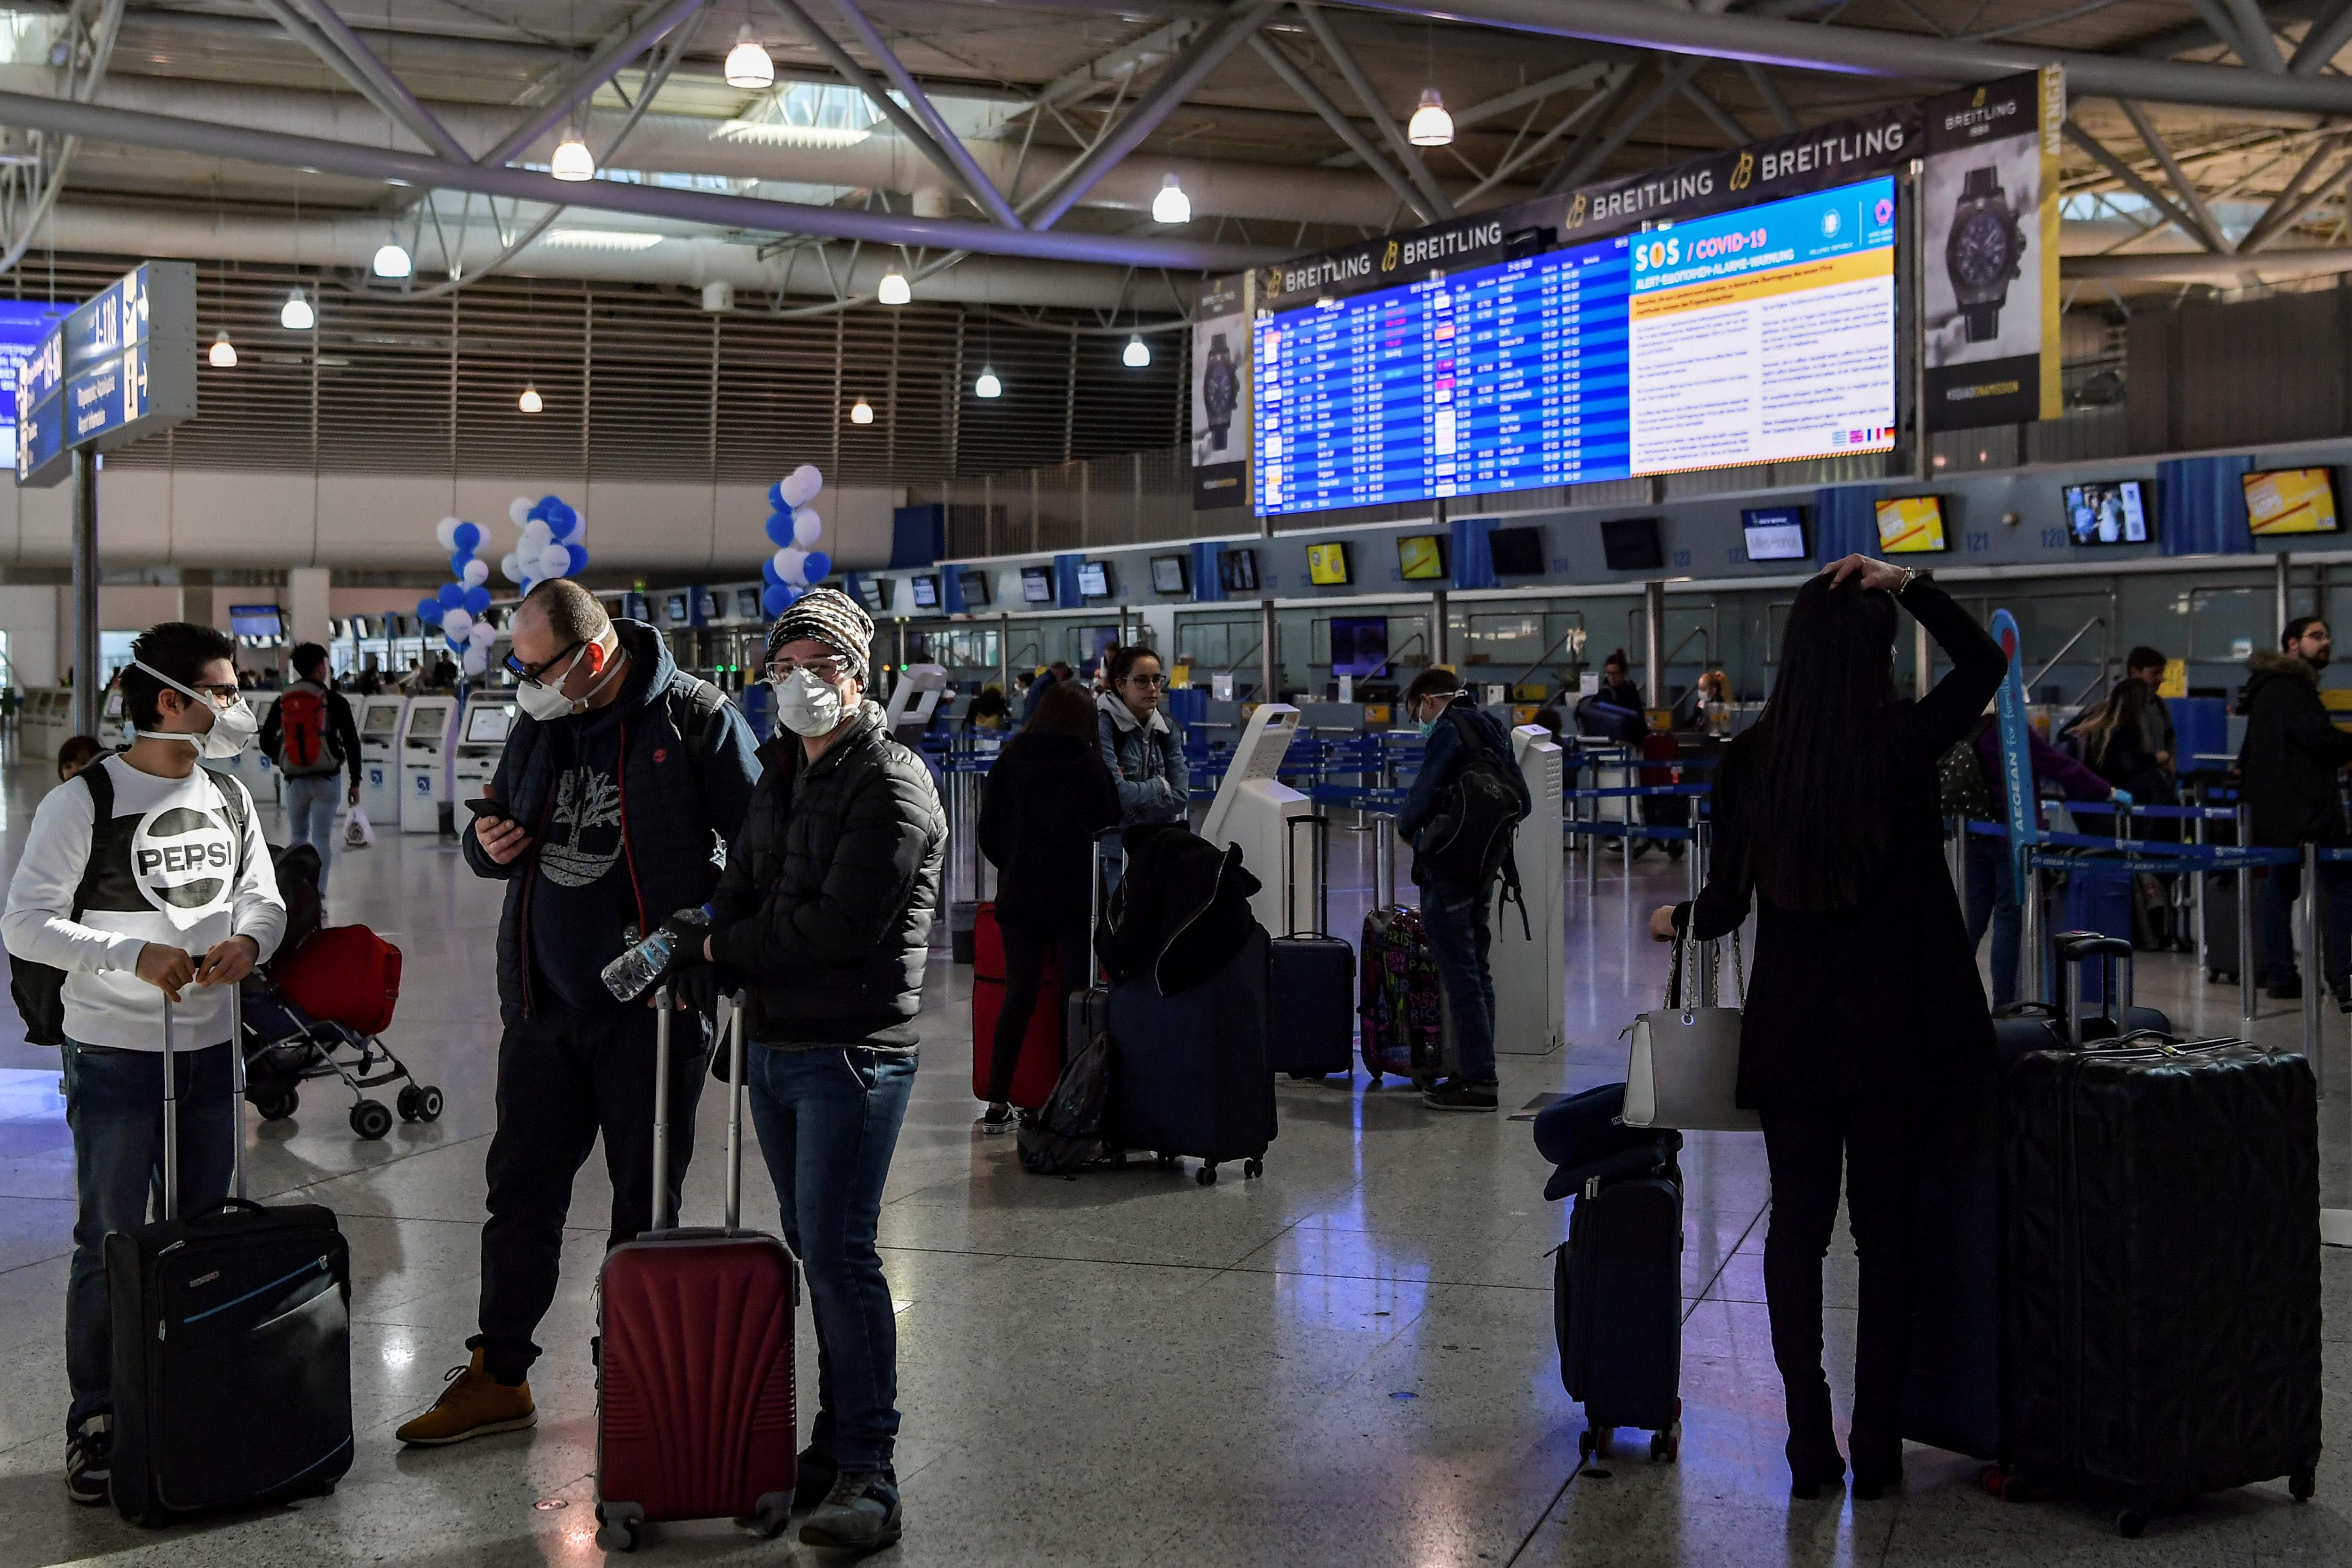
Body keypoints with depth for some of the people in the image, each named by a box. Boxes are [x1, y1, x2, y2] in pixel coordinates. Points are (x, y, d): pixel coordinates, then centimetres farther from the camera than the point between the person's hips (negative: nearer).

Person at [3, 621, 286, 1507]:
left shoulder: (229, 800, 7)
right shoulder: (83, 804, -11)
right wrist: (132, 954, -24)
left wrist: (248, 941, -11)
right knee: (111, 1246, 0)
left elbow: (265, 898, 11)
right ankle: (94, 1426, 12)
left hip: (208, 1050, 6)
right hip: (116, 1058, -6)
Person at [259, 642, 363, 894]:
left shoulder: (282, 702, 6)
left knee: (298, 836, 18)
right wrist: (355, 783, 0)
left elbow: (266, 742, 9)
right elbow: (352, 742, -6)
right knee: (322, 838, 2)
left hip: (295, 781, 3)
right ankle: (317, 897, -6)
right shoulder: (335, 702, -4)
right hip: (326, 779, -3)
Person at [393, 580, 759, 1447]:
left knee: (647, 1201, 8)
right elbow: (499, 835, 21)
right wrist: (487, 844, -2)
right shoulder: (539, 726, 8)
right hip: (545, 998, 6)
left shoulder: (694, 718, -10)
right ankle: (497, 1377, 23)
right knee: (520, 1186, 11)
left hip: (652, 1005, -5)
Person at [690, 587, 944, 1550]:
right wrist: (702, 954, -7)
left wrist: (725, 949, -7)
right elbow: (743, 889, 15)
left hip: (853, 1050, -8)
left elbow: (841, 926, -19)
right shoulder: (782, 774, 17)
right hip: (775, 1045, 8)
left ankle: (868, 1473, -6)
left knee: (839, 1253, -11)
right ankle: (836, 1446, 22)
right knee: (816, 1250, 13)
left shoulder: (892, 786, -11)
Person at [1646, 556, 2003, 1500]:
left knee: (1797, 1228, 11)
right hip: (1893, 1026, -1)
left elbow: (1726, 904, 2)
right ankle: (1876, 1448, 15)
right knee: (1885, 1229, 9)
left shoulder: (1750, 758, -6)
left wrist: (1678, 921, 23)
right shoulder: (1903, 741, -11)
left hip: (1790, 1030, 2)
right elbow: (1985, 663, 8)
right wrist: (1905, 586, 4)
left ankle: (1810, 1446, 15)